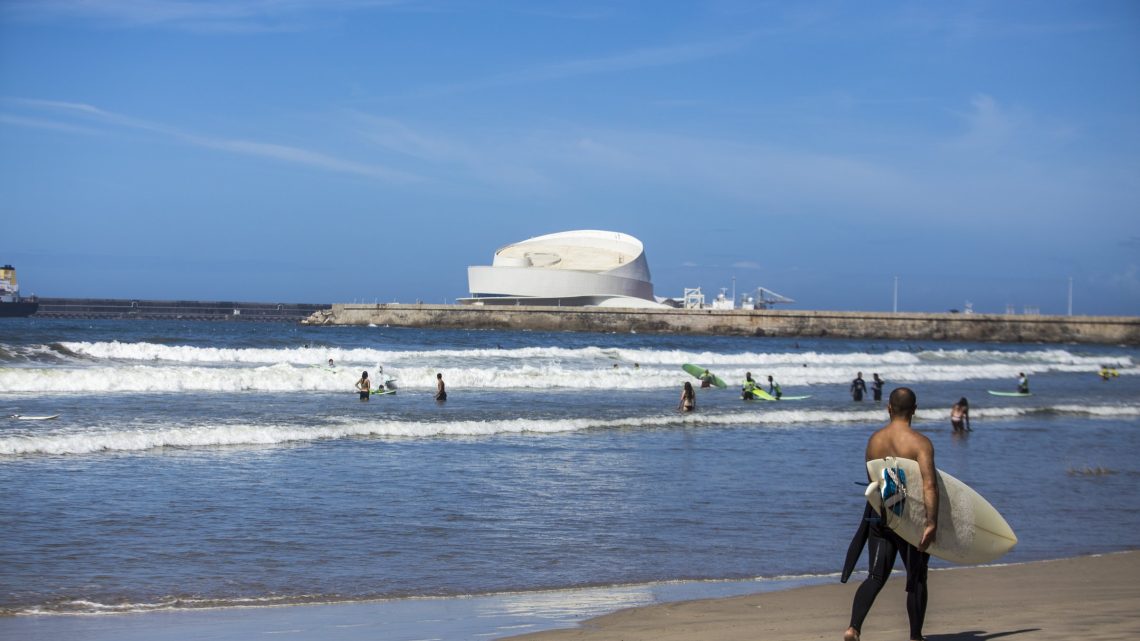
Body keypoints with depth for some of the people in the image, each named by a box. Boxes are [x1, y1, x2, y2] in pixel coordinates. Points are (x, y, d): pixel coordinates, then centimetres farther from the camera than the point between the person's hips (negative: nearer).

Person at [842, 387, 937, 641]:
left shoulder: (873, 440, 3)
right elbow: (929, 484, -24)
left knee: (876, 577, 5)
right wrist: (931, 523, -28)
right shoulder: (920, 443, -12)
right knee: (917, 578, 13)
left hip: (878, 515, 4)